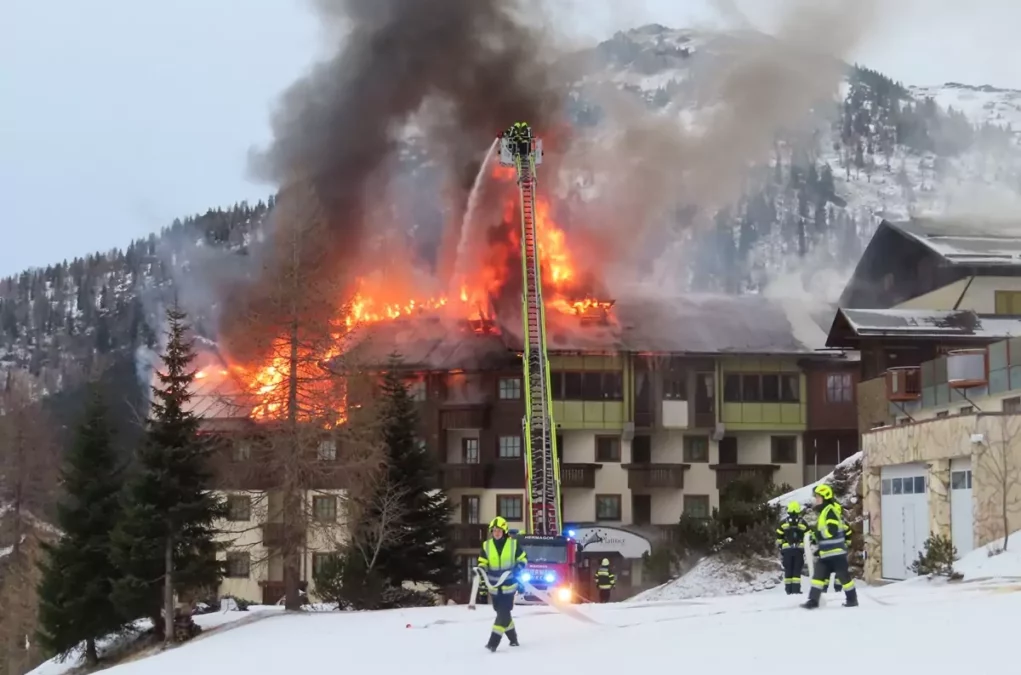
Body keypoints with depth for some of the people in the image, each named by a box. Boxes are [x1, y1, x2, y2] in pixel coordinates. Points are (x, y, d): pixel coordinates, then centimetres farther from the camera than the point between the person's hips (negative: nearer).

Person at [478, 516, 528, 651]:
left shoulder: (513, 544, -8)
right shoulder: (487, 545, -1)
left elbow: (523, 558, 3)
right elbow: (483, 563, 7)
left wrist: (518, 568, -15)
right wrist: (480, 569, -14)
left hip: (509, 585, -4)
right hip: (494, 586, 4)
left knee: (503, 613, -11)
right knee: (502, 612, 12)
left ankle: (493, 642, -15)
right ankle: (513, 638, 30)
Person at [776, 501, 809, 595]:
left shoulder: (783, 524, 5)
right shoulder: (803, 523, 3)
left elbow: (779, 538, 4)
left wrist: (780, 549, 11)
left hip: (787, 549, 1)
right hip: (799, 549, -1)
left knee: (788, 570, 7)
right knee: (797, 570, 1)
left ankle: (789, 589, 5)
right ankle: (796, 589, -5)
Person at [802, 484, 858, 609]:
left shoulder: (830, 510, -14)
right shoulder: (824, 512, 18)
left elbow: (831, 530, -24)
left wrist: (818, 535, -13)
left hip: (836, 552, -10)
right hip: (825, 553, 10)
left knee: (844, 576, 2)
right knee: (818, 575, 1)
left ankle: (852, 599, 14)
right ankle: (813, 600, -2)